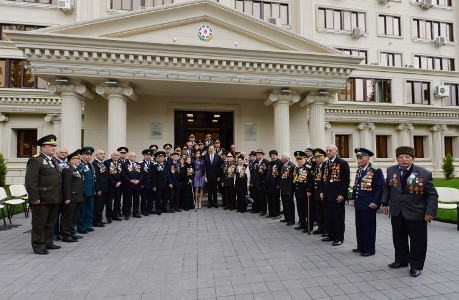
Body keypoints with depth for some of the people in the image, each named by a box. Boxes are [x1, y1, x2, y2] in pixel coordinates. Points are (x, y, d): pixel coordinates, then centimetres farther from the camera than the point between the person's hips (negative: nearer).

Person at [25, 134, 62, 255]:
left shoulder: (54, 161, 15)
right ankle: (38, 246, 17)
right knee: (39, 224, 5)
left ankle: (48, 243, 30)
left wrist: (59, 196, 15)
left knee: (51, 223, 18)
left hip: (54, 199, 8)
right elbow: (30, 182, -17)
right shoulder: (36, 160, -12)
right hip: (42, 200, -8)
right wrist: (34, 198, -20)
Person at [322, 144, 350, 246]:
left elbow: (346, 180, -12)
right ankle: (331, 235, 26)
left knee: (338, 217, 3)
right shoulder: (325, 164, 13)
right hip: (327, 195, 7)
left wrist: (342, 194, -16)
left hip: (337, 196, -7)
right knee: (328, 217, 13)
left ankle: (339, 238, 15)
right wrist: (323, 192, 11)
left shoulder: (342, 163, -8)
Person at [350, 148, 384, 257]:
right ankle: (361, 247, 28)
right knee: (359, 226, 15)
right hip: (358, 204, 7)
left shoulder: (376, 171, -12)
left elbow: (381, 188, -14)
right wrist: (353, 198, 15)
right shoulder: (359, 171, 12)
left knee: (369, 227, 4)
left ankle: (369, 249, 17)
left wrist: (375, 202, -17)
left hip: (369, 205, -7)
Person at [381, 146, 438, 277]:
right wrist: (385, 203, 5)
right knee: (399, 238, 17)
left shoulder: (424, 174, -12)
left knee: (417, 241, 9)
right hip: (396, 213, 4)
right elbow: (387, 188, 10)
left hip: (416, 214, -3)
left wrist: (430, 212, -12)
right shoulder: (391, 171, -1)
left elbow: (432, 195, -7)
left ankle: (416, 266, 27)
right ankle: (401, 260, 36)